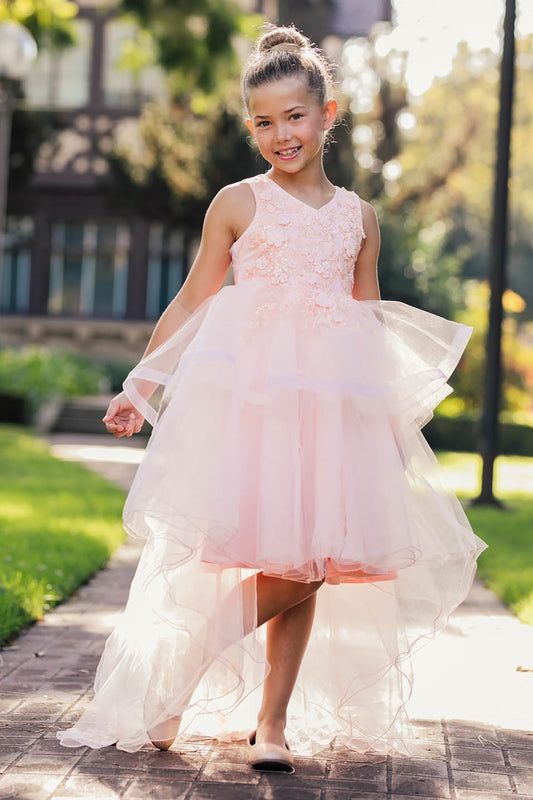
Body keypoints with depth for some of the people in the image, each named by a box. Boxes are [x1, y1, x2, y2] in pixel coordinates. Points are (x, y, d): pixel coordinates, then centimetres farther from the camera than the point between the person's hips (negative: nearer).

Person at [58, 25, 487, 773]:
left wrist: (394, 415, 15)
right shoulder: (237, 204, 4)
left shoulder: (358, 216, 13)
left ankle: (273, 722, 11)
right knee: (281, 568, -12)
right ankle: (171, 684, 5)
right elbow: (191, 302, 9)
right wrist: (141, 387, 7)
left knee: (311, 566, 0)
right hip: (249, 395, -3)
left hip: (335, 403, 4)